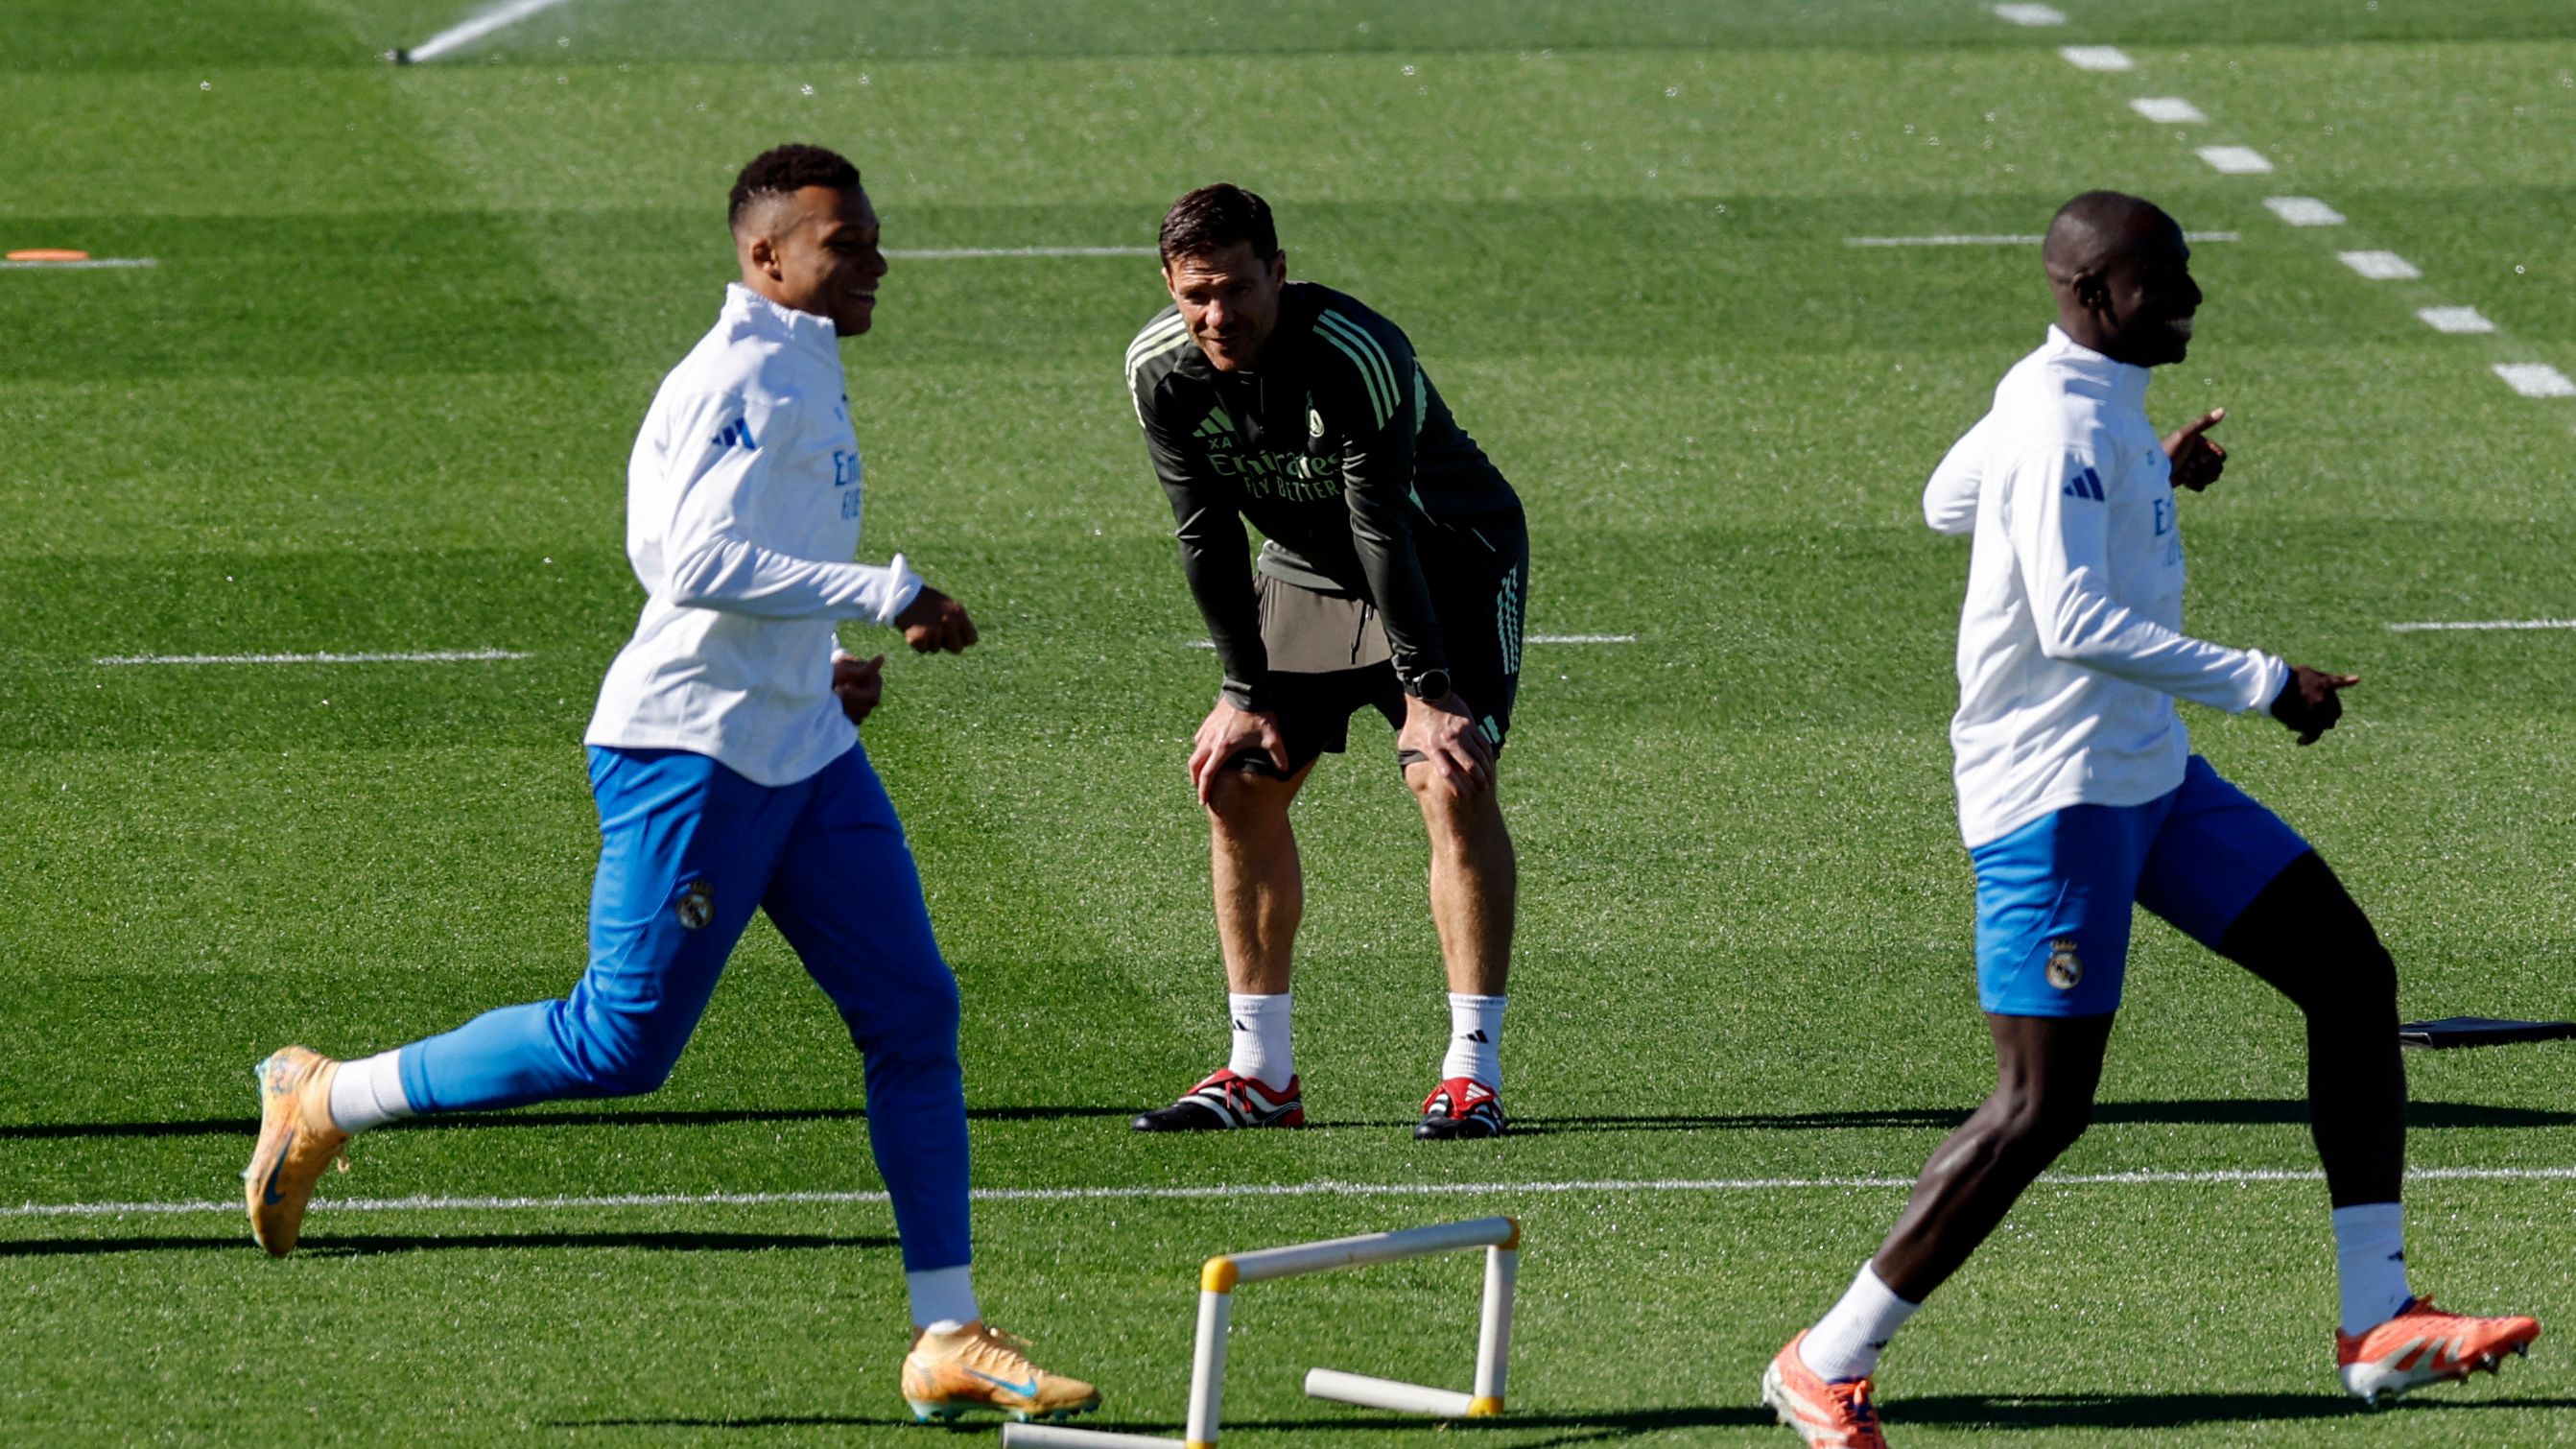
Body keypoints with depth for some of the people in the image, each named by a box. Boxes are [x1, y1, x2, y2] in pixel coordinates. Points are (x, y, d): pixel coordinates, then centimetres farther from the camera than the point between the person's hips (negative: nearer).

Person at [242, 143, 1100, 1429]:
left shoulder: (806, 373, 16)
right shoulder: (736, 379, -15)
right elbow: (700, 563, -28)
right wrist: (885, 596, -27)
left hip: (801, 748, 10)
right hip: (689, 747, -10)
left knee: (914, 1017, 2)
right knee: (622, 1046, -6)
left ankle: (947, 1341, 4)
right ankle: (319, 1104, 11)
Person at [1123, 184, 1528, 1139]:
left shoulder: (1357, 357, -33)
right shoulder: (1161, 370, -16)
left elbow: (1383, 529, -31)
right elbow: (1207, 534, -8)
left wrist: (1426, 691, -28)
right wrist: (1246, 691, -8)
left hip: (1453, 565, -6)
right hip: (1306, 571, 6)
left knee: (1452, 779, -21)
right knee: (1236, 785, -1)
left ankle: (1473, 1072, -18)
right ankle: (1261, 1076, 8)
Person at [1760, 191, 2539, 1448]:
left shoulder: (2047, 398, 10)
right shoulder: (2065, 421, -20)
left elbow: (1947, 501, 28)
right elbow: (2073, 618, -31)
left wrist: (2152, 475, 29)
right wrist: (2260, 684, -29)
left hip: (2146, 778, 10)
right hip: (2054, 794, -10)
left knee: (2353, 977, 5)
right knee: (2044, 1104, -11)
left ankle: (2378, 1322, 6)